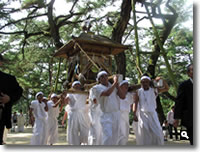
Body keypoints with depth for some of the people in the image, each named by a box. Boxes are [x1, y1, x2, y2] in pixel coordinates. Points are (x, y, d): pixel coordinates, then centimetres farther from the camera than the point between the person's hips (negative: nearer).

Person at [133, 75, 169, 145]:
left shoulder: (154, 90, 5)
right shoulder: (138, 92, 2)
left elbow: (166, 88, 0)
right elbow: (135, 104, -6)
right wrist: (134, 114, -20)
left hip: (152, 114, 1)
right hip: (142, 115, -1)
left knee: (157, 133, -7)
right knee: (143, 135, -1)